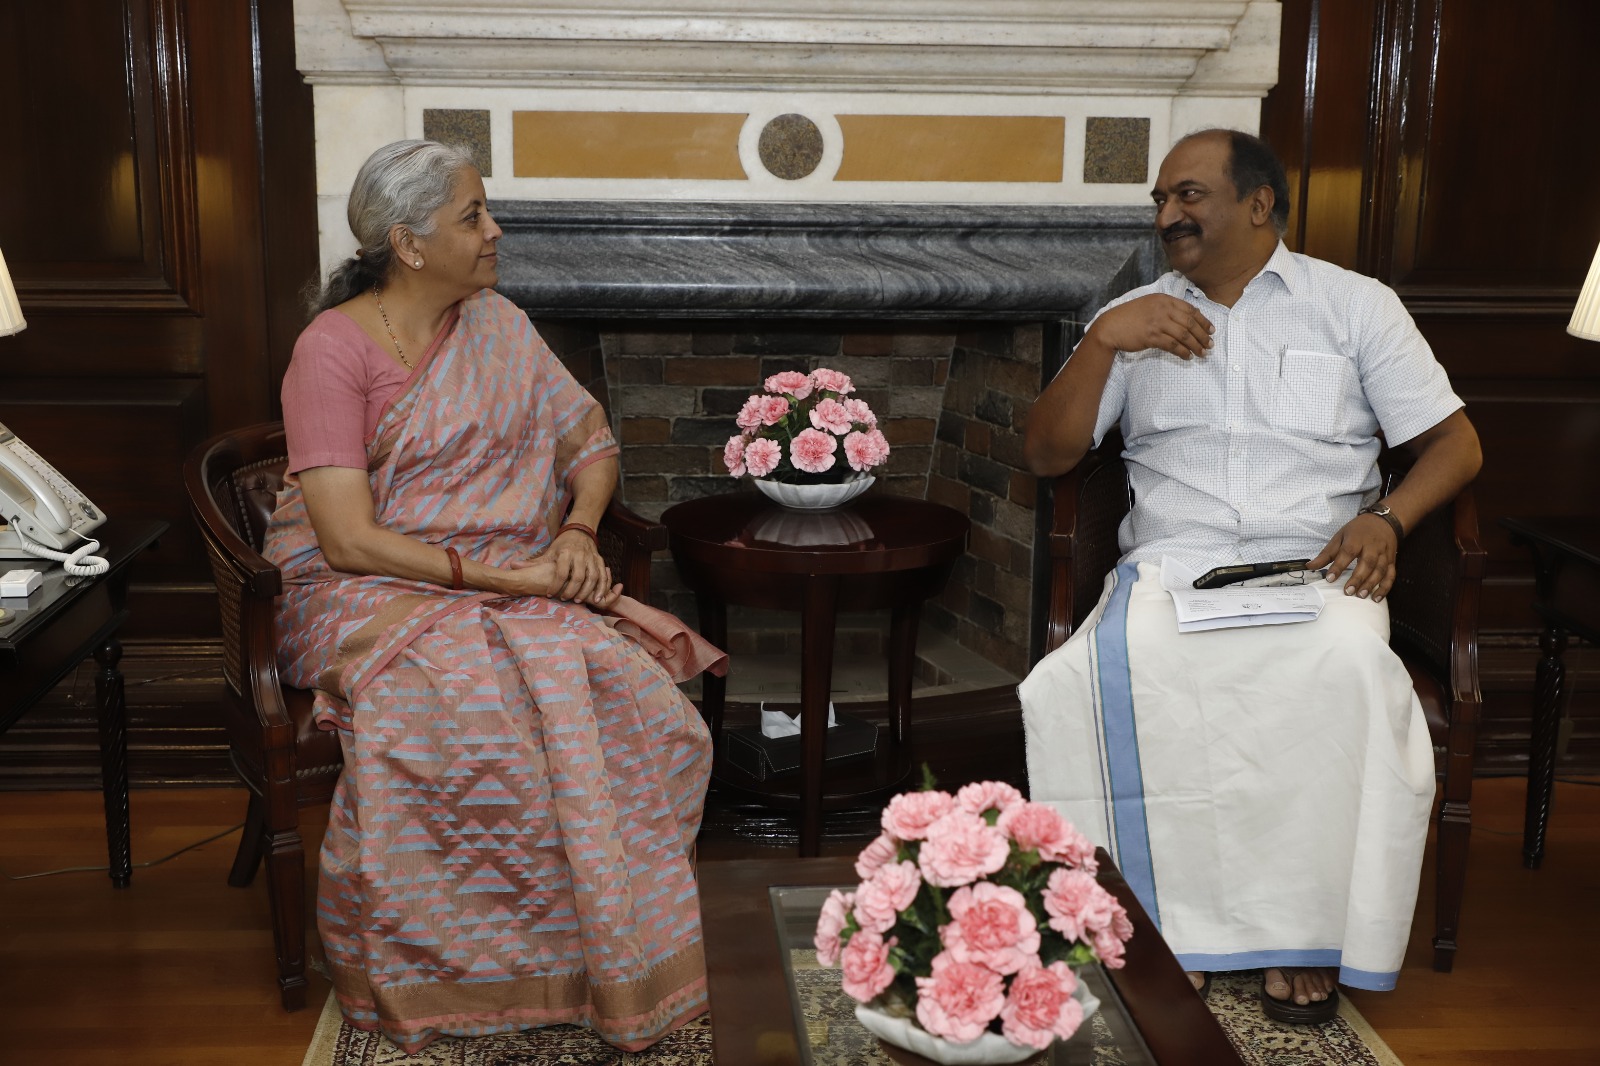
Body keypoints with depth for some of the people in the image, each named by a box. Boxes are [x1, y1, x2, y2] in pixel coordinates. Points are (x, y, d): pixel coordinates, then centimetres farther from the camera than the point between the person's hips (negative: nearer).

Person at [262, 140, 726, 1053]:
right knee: (455, 710, -37)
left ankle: (623, 956, -13)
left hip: (519, 587, 5)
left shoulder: (499, 325, 11)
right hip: (373, 595, -4)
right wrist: (504, 575, -21)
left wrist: (578, 533, -8)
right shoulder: (335, 349, -7)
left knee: (617, 681, -26)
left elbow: (593, 445, 14)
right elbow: (348, 541, -16)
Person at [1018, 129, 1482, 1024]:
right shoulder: (1135, 317, 20)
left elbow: (1455, 442, 10)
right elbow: (1048, 454, 11)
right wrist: (1103, 341, -3)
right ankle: (1170, 922, -23)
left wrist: (1388, 518, -10)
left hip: (1316, 567, -1)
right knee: (1120, 672, -34)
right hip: (1171, 563, 1)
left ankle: (1305, 932, -21)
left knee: (1347, 667, -36)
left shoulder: (1355, 304, 14)